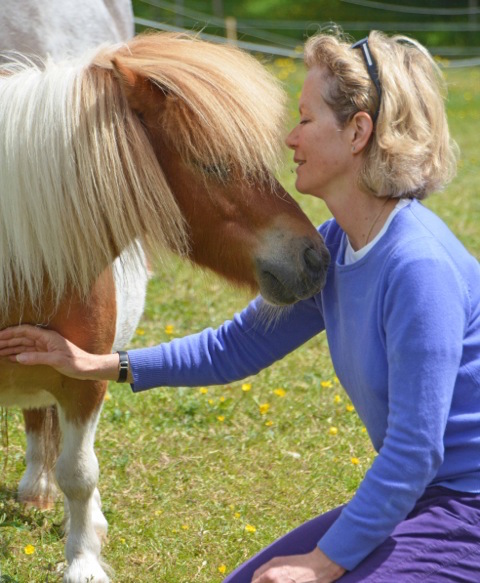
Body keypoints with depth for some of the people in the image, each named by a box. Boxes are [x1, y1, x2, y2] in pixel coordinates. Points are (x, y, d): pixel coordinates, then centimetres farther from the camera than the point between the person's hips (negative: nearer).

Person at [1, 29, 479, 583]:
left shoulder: (421, 266, -26)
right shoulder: (333, 248, 3)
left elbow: (415, 450, -25)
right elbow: (239, 345, 16)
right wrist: (100, 366, 12)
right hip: (415, 495, 9)